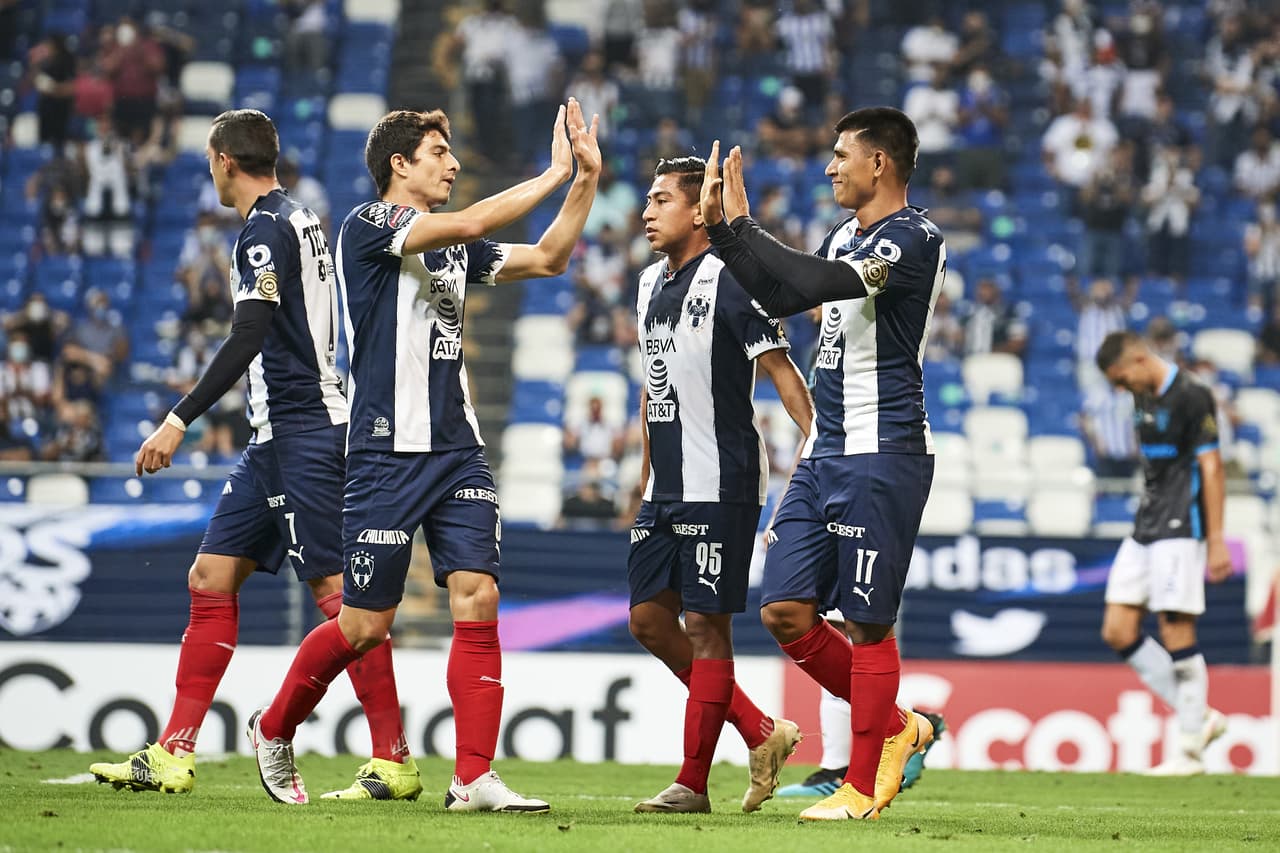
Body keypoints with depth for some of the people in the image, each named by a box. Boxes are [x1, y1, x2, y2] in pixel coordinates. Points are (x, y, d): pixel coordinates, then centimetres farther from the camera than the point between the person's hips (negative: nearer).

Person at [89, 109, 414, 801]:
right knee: (211, 580, 8)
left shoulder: (265, 230, -12)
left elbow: (249, 339, -21)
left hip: (303, 434, -10)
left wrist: (180, 419, -23)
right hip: (277, 436, 10)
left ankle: (393, 762, -8)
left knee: (335, 590, -10)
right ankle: (172, 758, 8)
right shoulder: (299, 219, 17)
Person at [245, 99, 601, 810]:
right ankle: (274, 730, 23)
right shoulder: (367, 225, -7)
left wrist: (587, 178, 10)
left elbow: (547, 258, 20)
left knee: (478, 599, -8)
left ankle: (474, 778, -8)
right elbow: (468, 223, -21)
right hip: (387, 452, -6)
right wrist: (554, 175, -13)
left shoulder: (455, 247, 15)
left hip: (457, 451, 6)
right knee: (366, 624, -1)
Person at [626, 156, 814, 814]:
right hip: (666, 488, 9)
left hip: (720, 486, -9)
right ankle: (761, 733, 17)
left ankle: (694, 782, 0)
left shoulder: (730, 279, -11)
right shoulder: (650, 284, 15)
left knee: (706, 625, -5)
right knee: (649, 618, 7)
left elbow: (780, 369, -15)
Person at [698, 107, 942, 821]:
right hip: (826, 458, 9)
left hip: (881, 459, -9)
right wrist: (721, 227, 15)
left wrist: (740, 224, -14)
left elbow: (811, 283, -25)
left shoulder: (914, 239, -13)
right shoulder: (846, 236, 16)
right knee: (787, 612, 5)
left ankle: (862, 789, 4)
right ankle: (896, 729, 21)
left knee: (867, 623, -4)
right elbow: (780, 298, 24)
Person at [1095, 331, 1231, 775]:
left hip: (1181, 529, -9)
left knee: (1176, 633, -8)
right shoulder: (1143, 398, 14)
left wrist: (1216, 540, -15)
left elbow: (1211, 468, -14)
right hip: (1145, 529, 9)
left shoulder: (1192, 396, -12)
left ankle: (1190, 751, -1)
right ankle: (1199, 718, 10)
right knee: (1117, 631, 3)